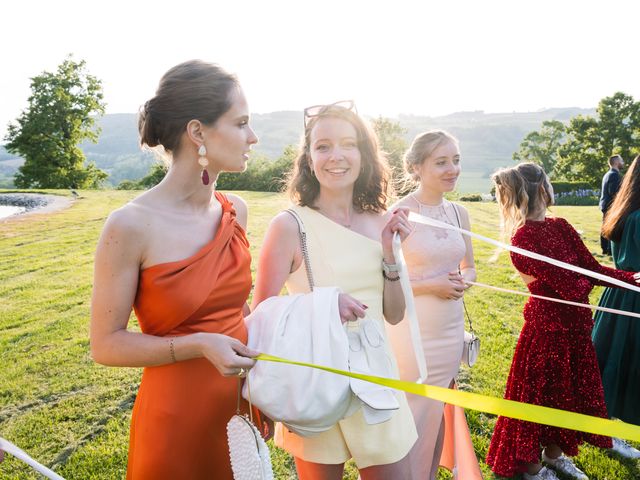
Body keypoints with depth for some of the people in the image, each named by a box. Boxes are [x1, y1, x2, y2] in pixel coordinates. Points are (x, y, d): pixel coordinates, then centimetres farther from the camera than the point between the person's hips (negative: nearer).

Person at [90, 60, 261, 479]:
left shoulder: (235, 211, -1)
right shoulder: (131, 225, -18)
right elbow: (106, 344, -12)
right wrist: (199, 346, -23)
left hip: (244, 406, 6)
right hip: (175, 418, -5)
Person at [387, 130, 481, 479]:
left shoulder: (458, 213, 5)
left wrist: (463, 281, -5)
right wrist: (429, 285, -19)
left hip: (451, 330, 6)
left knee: (437, 415, 18)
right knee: (409, 417, 4)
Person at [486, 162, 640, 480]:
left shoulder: (560, 226, 3)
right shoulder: (524, 238, -23)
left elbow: (591, 267, 1)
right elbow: (571, 287, -24)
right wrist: (585, 282, -4)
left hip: (574, 326, 8)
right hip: (547, 326, -8)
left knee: (568, 391, 21)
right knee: (540, 394, 8)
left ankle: (555, 454, 42)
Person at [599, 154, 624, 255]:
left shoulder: (607, 174, 16)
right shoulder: (615, 175, -14)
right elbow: (613, 192, -22)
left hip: (605, 205, 10)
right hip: (612, 206, -10)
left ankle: (605, 249, 18)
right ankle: (611, 250, -6)